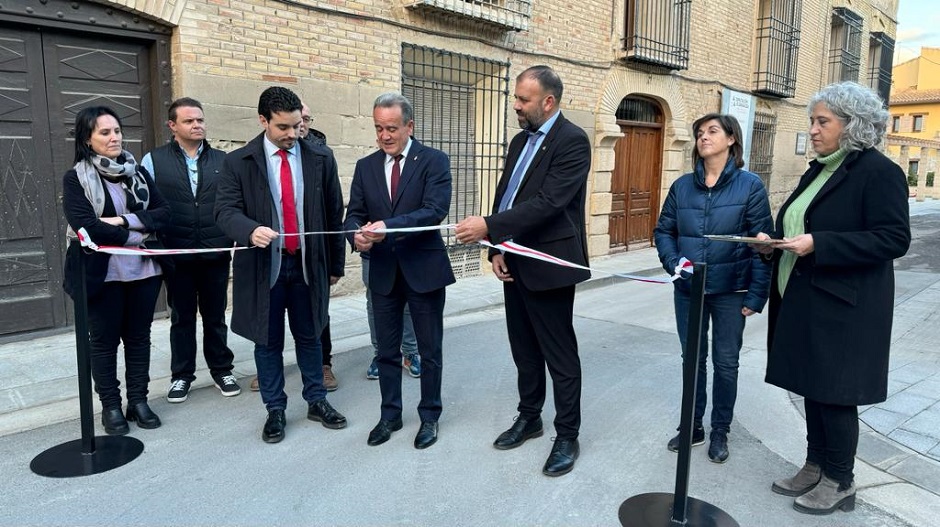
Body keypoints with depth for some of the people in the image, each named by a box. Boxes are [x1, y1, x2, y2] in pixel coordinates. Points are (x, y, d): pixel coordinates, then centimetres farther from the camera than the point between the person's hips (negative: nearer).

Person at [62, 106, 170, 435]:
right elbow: (85, 226, -16)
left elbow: (163, 214, -1)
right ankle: (110, 407, 20)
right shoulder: (76, 178, -3)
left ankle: (138, 401, 23)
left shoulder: (138, 172, 8)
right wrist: (135, 237, -13)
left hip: (143, 270, 3)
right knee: (104, 340, 8)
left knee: (138, 336, 11)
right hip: (103, 273, -3)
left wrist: (124, 220, -14)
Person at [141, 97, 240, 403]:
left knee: (215, 316, 12)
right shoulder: (154, 160, 2)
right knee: (181, 318, 12)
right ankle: (181, 376, 26)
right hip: (176, 255, -1)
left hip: (216, 253, 1)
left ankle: (222, 370, 27)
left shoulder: (222, 160, 5)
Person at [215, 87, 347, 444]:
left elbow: (334, 214, 5)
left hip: (308, 264, 1)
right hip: (263, 265, -1)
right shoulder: (238, 162, -4)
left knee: (309, 336, 14)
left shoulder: (321, 159, 1)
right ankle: (275, 411, 25)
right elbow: (226, 210, -11)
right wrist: (251, 230, -34)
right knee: (267, 341, 9)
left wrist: (335, 264, 7)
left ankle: (317, 402, 30)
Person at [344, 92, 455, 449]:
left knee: (430, 351, 9)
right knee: (387, 351, 14)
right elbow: (354, 214, 6)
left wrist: (388, 227, -31)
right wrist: (357, 235, -19)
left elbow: (435, 210, -19)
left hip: (424, 269, -3)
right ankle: (390, 415, 30)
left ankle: (429, 416, 27)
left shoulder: (434, 161, -6)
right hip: (383, 272, 4)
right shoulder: (365, 166, 7)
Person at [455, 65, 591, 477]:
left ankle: (567, 436, 18)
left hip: (549, 265, -8)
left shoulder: (572, 141, -13)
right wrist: (498, 249, 1)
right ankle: (529, 418, 34)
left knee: (559, 354, 4)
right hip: (515, 263, 8)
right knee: (524, 349, 18)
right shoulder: (521, 141, 13)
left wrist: (489, 227, -27)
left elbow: (548, 202, -23)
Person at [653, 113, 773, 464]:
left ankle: (720, 431, 26)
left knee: (725, 362, 9)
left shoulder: (750, 185, -6)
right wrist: (673, 262, -11)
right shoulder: (682, 186, 3)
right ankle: (693, 426, 28)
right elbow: (663, 230, 8)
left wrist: (756, 294, -12)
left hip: (730, 290, -3)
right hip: (688, 289, 3)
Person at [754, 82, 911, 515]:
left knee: (833, 392, 2)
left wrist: (816, 245, -26)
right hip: (804, 301, 8)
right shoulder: (818, 170, 14)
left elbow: (894, 239, -18)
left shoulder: (879, 172, -11)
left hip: (842, 306, -8)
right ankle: (816, 467, 29)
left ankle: (840, 482, 19)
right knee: (813, 386, 15)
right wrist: (775, 244, 1)